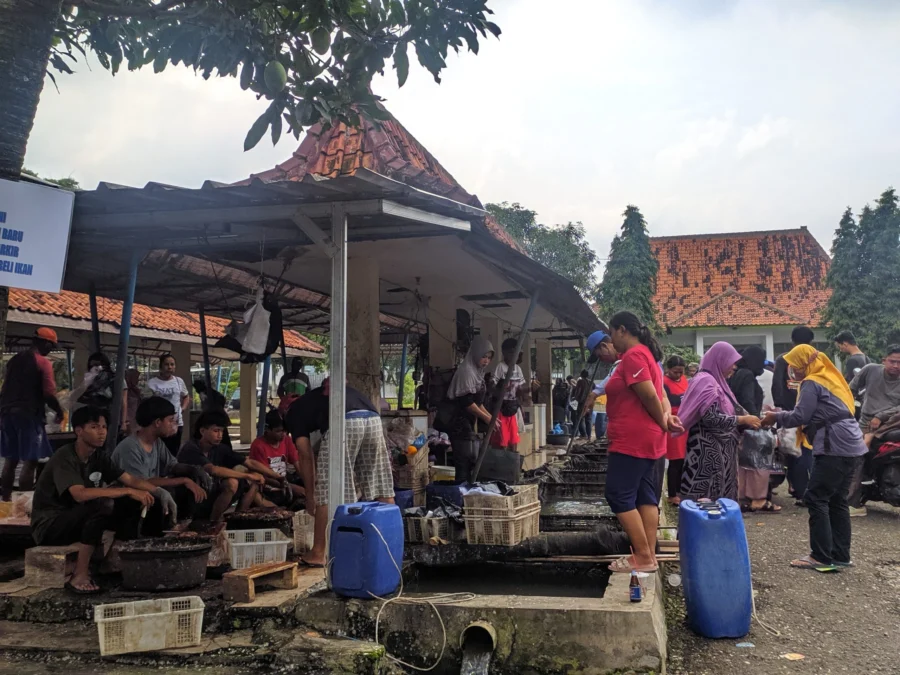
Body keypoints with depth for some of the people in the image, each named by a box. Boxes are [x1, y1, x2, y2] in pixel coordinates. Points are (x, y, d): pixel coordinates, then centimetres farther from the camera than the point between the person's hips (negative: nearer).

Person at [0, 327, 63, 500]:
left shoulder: (14, 359, 13)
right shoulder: (43, 363, -8)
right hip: (29, 414, -7)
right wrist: (59, 411, 1)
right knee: (30, 460, -5)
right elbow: (49, 393, -14)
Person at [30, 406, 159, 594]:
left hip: (78, 522, 7)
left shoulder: (99, 457, 2)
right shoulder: (65, 458, -21)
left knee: (132, 504, -8)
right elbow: (80, 494, -36)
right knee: (103, 503, -32)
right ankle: (80, 576, -27)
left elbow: (130, 479, -2)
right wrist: (128, 491, -37)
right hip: (48, 526, -7)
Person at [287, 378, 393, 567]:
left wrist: (310, 496, 27)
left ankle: (317, 554, 11)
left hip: (344, 424, -6)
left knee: (327, 492, 5)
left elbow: (306, 457, 19)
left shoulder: (295, 410, 25)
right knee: (381, 484, 17)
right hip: (373, 420, 6)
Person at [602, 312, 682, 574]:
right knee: (646, 496, 9)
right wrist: (667, 416, -3)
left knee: (619, 496, -6)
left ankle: (643, 557, -5)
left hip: (632, 440, -10)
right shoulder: (645, 354, 19)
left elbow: (650, 396, -20)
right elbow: (659, 395, 14)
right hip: (648, 440, 10)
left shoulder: (633, 356, -14)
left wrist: (662, 424, -6)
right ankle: (649, 555, 11)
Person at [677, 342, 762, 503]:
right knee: (707, 497, -6)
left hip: (719, 449, 10)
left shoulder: (717, 381, 15)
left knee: (719, 495, 11)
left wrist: (746, 421, 5)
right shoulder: (706, 381, -14)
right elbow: (711, 418, -23)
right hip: (708, 451, -10)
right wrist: (742, 420, -14)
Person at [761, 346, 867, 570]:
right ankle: (840, 555, 15)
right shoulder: (828, 378, 21)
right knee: (837, 500, 12)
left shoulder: (812, 383, -7)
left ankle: (822, 557, -5)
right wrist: (780, 415, 13)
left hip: (835, 448, -10)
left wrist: (776, 417, 4)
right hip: (850, 447, 10)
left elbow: (800, 416, -11)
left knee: (816, 499, -6)